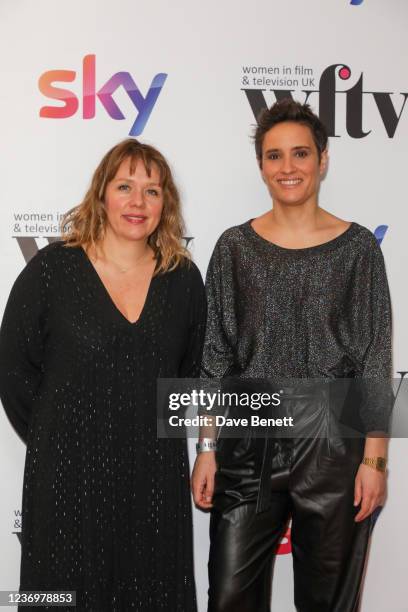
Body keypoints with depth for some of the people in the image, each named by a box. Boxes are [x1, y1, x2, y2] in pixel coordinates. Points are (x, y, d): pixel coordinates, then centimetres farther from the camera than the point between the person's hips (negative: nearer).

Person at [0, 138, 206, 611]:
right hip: (69, 479, -2)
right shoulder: (51, 269, -7)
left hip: (157, 480, 3)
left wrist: (158, 437, 9)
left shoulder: (183, 279, 2)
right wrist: (53, 443, 2)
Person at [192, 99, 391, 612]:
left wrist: (374, 457, -4)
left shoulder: (357, 247, -1)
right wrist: (207, 449, 2)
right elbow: (215, 354, 4)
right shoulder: (235, 247, 3)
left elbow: (375, 358, -1)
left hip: (332, 445, -1)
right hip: (247, 446, 1)